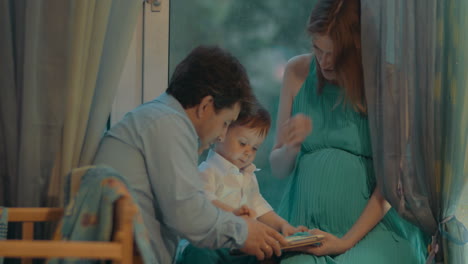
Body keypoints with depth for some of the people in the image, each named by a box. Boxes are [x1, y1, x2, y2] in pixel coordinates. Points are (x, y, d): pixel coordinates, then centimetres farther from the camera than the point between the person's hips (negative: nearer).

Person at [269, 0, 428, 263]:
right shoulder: (298, 72, 4)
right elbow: (279, 168, 11)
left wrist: (347, 241, -13)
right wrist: (292, 146, -11)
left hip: (370, 224, -2)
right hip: (305, 224, 2)